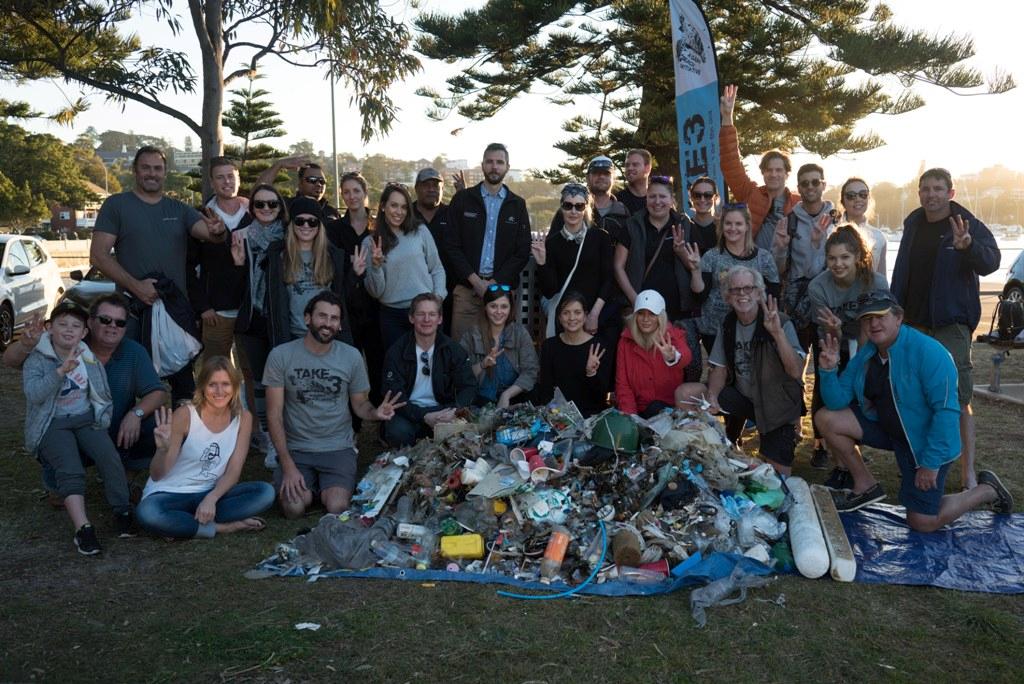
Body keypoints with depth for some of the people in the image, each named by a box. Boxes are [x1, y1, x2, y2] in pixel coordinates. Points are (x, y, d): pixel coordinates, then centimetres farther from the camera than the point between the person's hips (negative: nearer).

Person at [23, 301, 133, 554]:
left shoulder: (89, 359, 6)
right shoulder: (36, 360, -6)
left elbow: (103, 393, 17)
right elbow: (34, 394, -24)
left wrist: (103, 419, 6)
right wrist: (63, 370, -32)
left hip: (86, 419, 3)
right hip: (52, 424, -3)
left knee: (109, 456, -21)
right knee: (70, 469, -25)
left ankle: (122, 511, -14)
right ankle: (82, 528, -33)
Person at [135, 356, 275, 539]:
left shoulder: (243, 418, -3)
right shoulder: (184, 415, -13)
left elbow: (233, 471, -4)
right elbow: (156, 475, -11)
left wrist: (211, 499, -22)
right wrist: (163, 450, -33)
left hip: (211, 493, 3)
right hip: (169, 494, -3)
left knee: (266, 492, -21)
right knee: (148, 513, -37)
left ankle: (187, 523, -19)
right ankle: (224, 527, -20)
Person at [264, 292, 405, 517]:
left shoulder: (351, 356, -1)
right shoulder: (280, 356, -6)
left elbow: (359, 403, 7)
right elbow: (274, 415, -6)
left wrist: (375, 412, -19)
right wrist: (288, 466, -14)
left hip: (338, 448, 1)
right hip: (296, 448, 0)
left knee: (337, 507, -22)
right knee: (293, 508, -23)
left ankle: (325, 488, 14)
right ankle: (309, 486, 13)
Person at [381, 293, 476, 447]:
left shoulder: (452, 349, 1)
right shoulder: (397, 352, -6)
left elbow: (468, 386, -2)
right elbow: (394, 394, -12)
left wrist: (455, 411, -24)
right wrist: (424, 417, -27)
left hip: (442, 409, 2)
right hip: (408, 412, -1)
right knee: (398, 431, -33)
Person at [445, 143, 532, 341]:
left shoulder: (517, 205, 10)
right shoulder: (462, 199, 7)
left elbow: (523, 252, 5)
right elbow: (451, 246, 1)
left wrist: (496, 282, -7)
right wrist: (475, 280, -9)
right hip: (466, 287, -1)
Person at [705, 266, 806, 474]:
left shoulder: (781, 323, -17)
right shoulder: (728, 324, 0)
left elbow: (796, 372, -28)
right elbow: (720, 368, 2)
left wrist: (778, 333, -40)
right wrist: (712, 396, -19)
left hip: (777, 404, -4)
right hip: (742, 396, 4)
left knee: (777, 472, -15)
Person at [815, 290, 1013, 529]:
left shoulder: (928, 352, -25)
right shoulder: (865, 354, -3)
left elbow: (946, 411, -27)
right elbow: (837, 402, -5)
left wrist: (931, 463, -26)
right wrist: (829, 370, -23)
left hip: (925, 441, -6)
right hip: (885, 427, 6)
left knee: (922, 522, -4)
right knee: (826, 419, -8)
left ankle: (986, 490, 21)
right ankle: (866, 486, 7)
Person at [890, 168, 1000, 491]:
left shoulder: (969, 225, -7)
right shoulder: (913, 224, 9)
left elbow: (991, 262, -24)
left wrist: (968, 246, -44)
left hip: (951, 324, -5)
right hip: (914, 322, 6)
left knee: (958, 399, -8)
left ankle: (968, 472, -3)